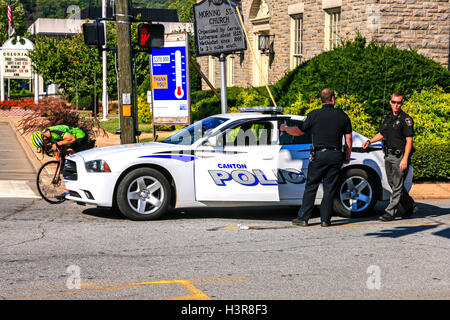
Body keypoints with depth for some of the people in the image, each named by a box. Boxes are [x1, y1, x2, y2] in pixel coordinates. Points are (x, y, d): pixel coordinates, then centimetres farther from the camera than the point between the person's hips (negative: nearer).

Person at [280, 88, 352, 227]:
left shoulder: (314, 115, -3)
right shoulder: (343, 116, 5)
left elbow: (299, 131, 5)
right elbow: (348, 139, 7)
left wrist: (285, 128, 24)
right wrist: (347, 157, 18)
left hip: (319, 154, -2)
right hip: (336, 155, 2)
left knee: (311, 186, 4)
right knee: (330, 188, 8)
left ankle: (303, 218, 4)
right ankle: (325, 219, 9)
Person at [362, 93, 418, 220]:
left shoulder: (406, 119, -9)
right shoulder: (387, 118, 12)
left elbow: (409, 140, -12)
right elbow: (381, 134, 25)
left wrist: (405, 159, -19)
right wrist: (369, 141, 7)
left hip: (400, 156, -8)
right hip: (388, 156, 8)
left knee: (397, 186, -4)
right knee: (393, 184, 12)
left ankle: (390, 212, -3)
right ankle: (411, 206, 26)